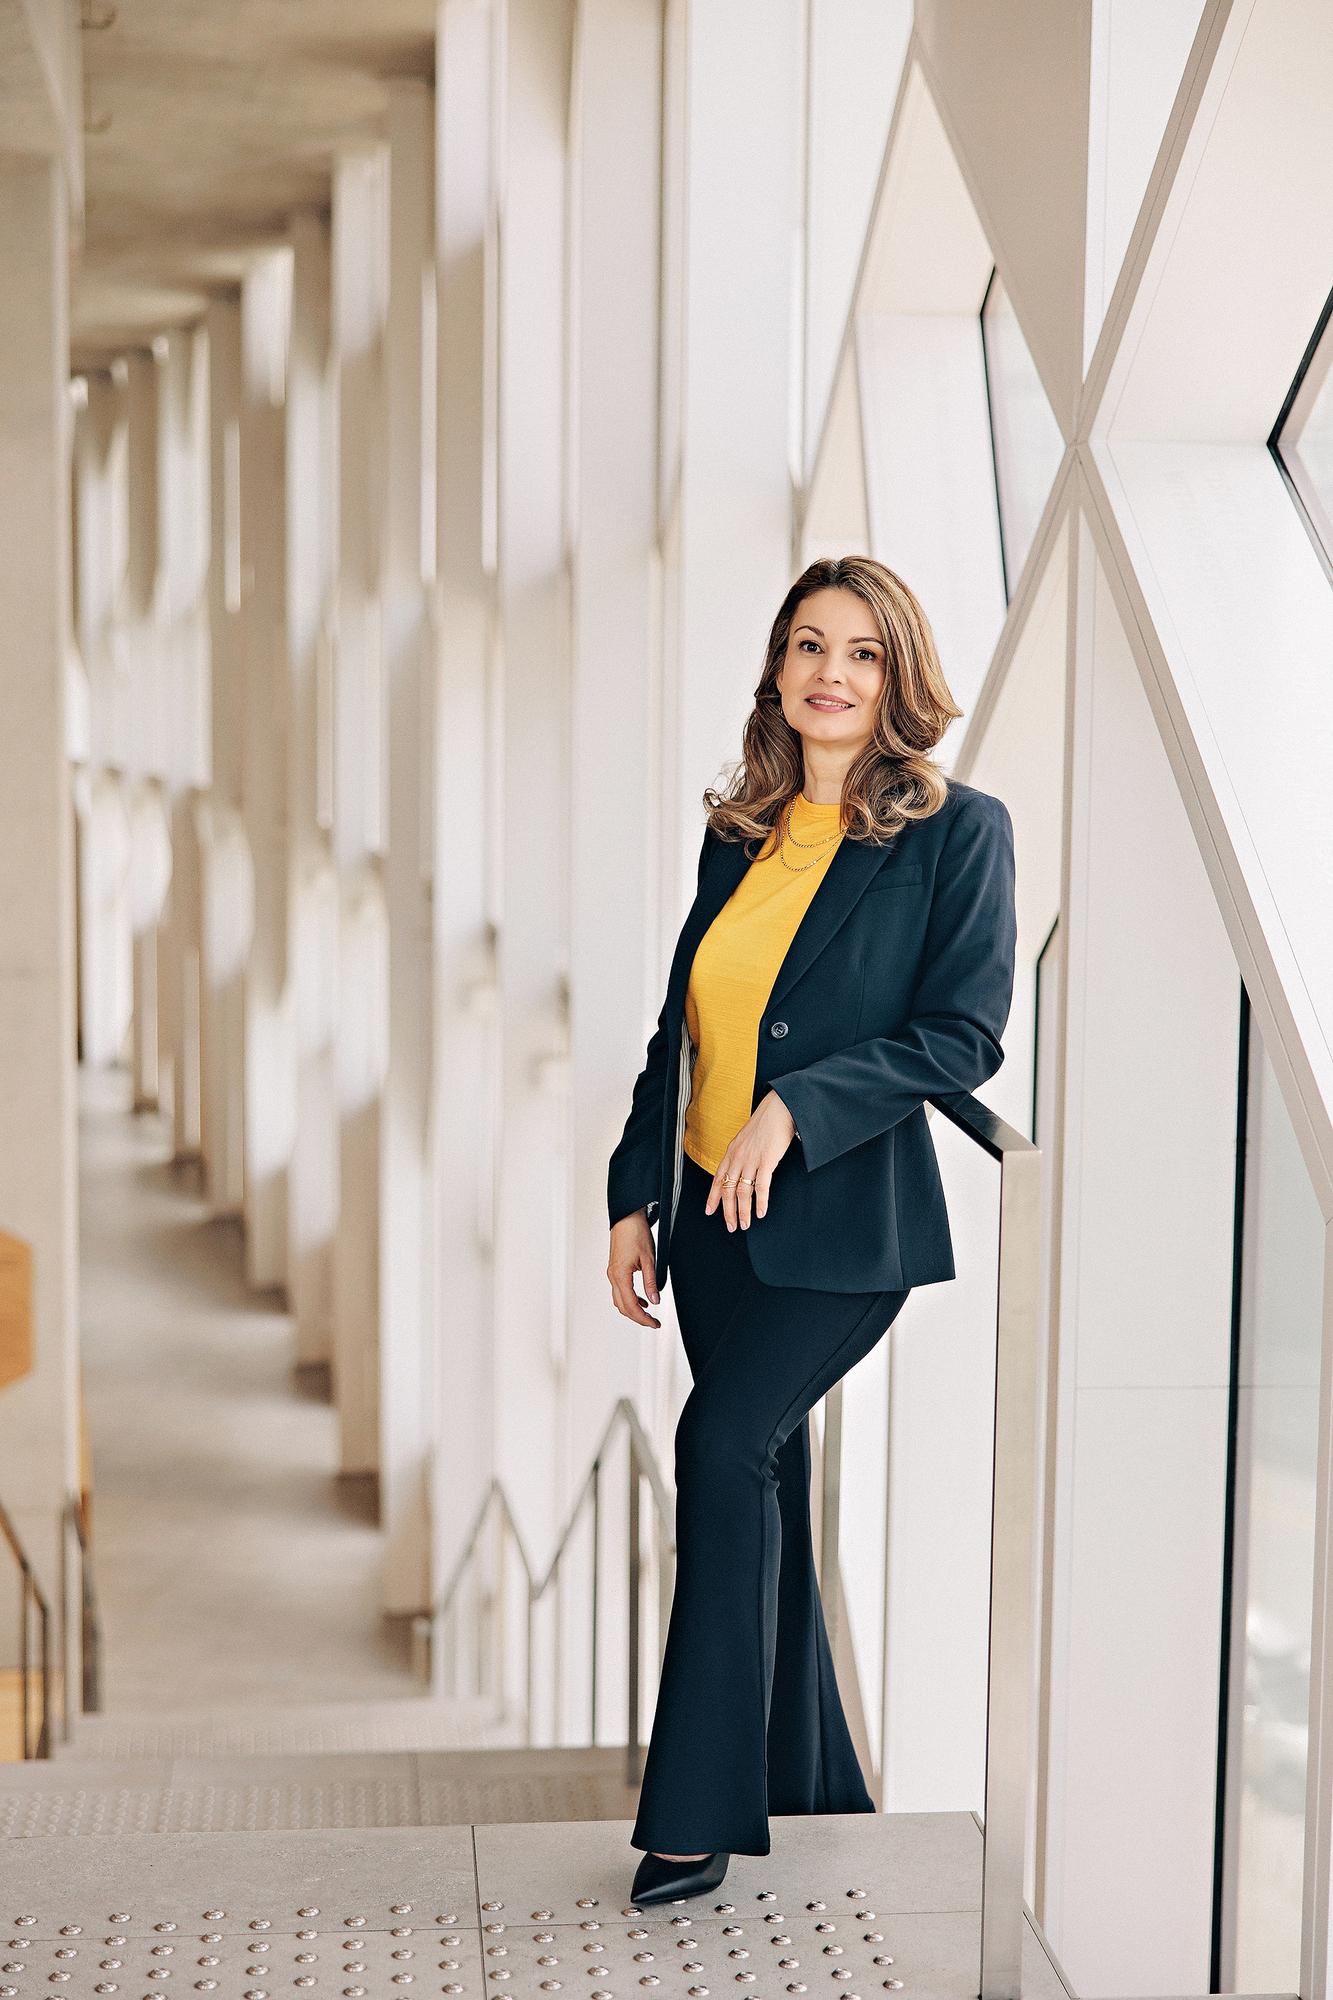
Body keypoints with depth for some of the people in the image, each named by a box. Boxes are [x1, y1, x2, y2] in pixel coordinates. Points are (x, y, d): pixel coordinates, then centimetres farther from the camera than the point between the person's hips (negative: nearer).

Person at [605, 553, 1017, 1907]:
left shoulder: (958, 832, -5)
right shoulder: (739, 834, 11)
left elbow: (965, 1033, -11)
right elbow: (679, 1032, 15)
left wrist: (795, 1107, -19)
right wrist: (635, 1198, 10)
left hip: (841, 1224, -6)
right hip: (713, 1217, 6)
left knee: (725, 1440, -21)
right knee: (762, 1485, 11)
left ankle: (699, 1812, -12)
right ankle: (807, 1785, 28)